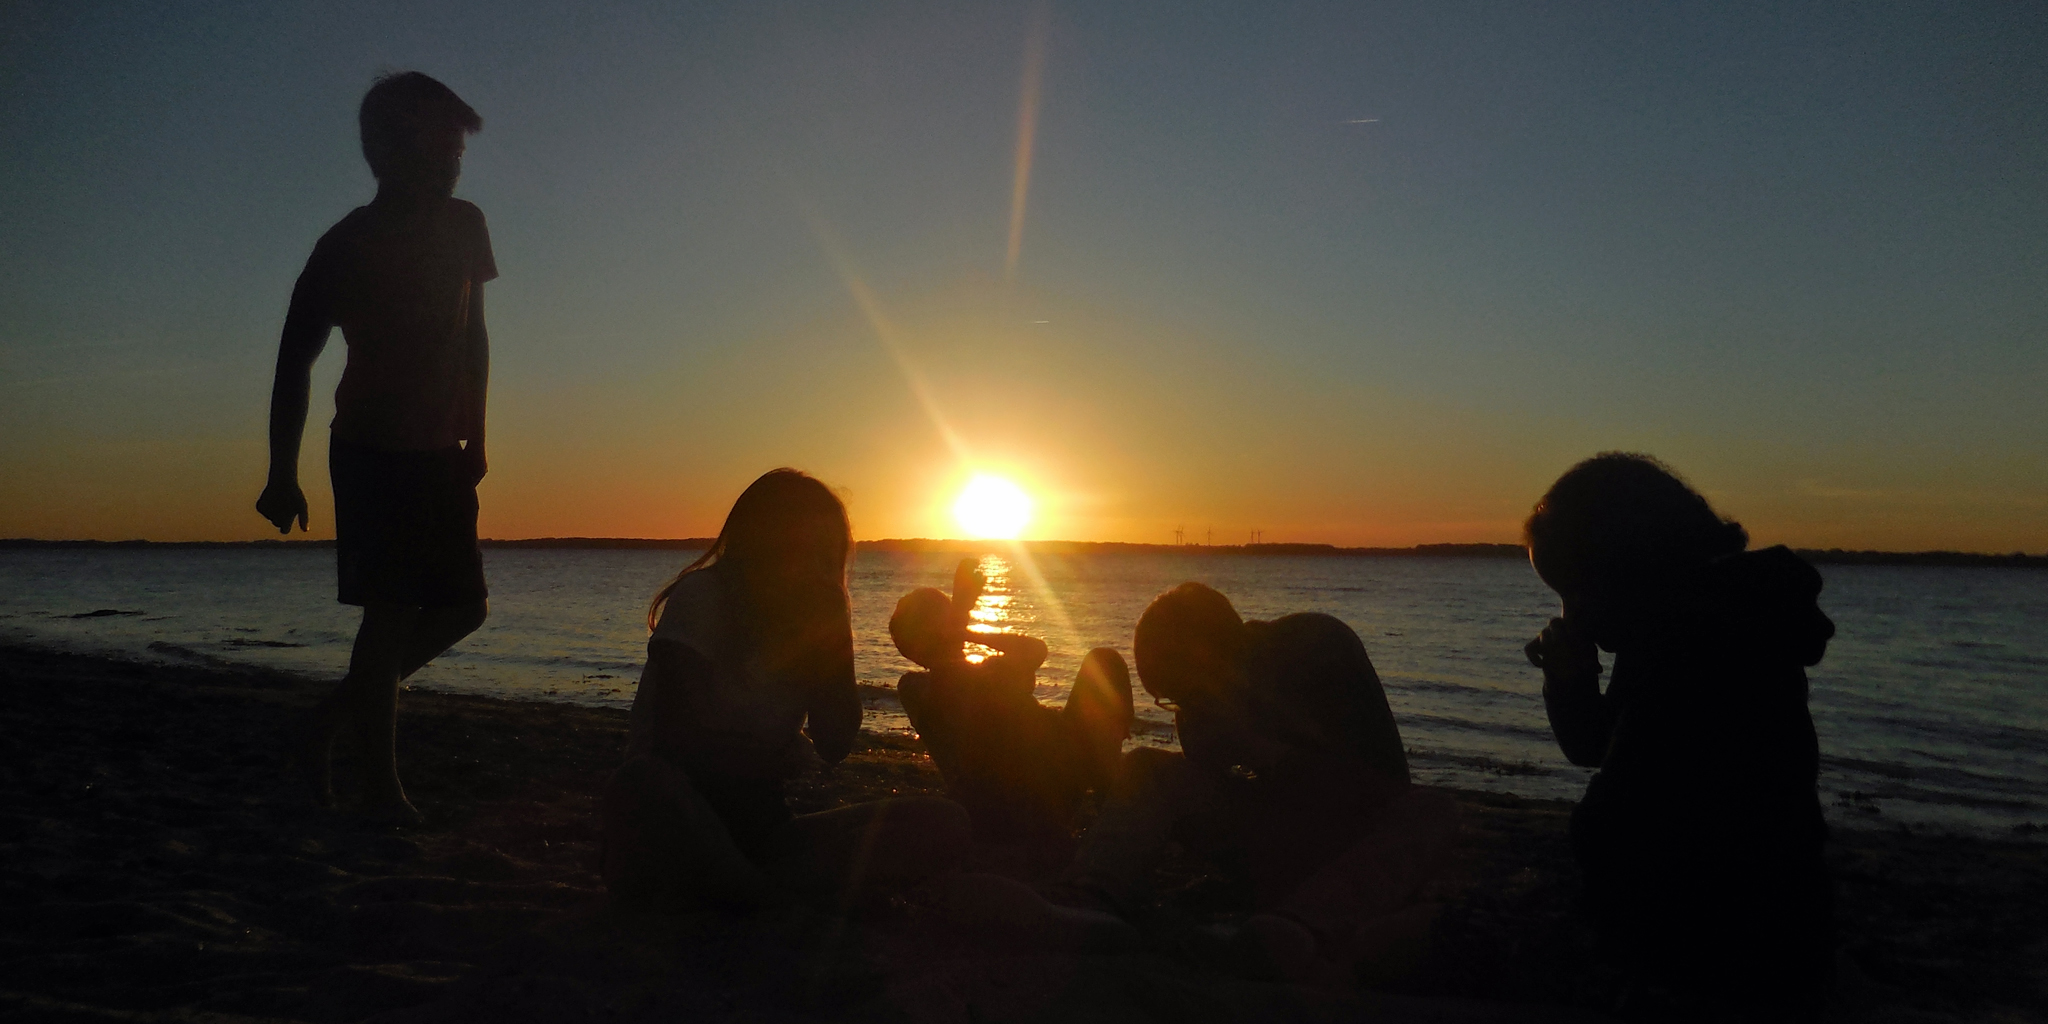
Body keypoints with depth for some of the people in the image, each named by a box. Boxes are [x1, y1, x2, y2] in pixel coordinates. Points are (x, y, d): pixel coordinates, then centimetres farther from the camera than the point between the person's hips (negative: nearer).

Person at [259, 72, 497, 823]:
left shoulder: (464, 227, 5)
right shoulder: (349, 244, -11)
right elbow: (295, 360, -8)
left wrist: (475, 437, 14)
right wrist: (282, 474, -11)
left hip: (441, 453, 7)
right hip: (372, 450, -7)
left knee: (462, 606, 7)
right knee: (391, 612, -10)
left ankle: (328, 722, 22)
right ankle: (381, 781, 1)